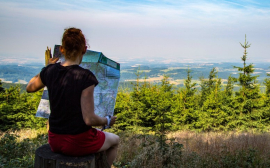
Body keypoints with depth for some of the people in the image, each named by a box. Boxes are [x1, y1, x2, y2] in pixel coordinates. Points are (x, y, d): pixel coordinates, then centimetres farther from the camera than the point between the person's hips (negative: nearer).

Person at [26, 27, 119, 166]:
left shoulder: (50, 71, -8)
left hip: (55, 141, 6)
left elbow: (29, 88, 14)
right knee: (114, 140, 25)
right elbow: (89, 119, -23)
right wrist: (107, 121, -4)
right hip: (78, 143, -5)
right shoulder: (85, 77, -24)